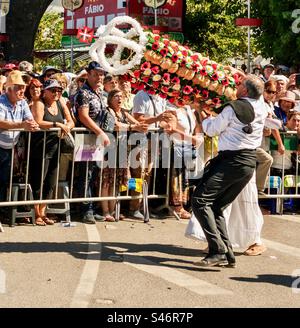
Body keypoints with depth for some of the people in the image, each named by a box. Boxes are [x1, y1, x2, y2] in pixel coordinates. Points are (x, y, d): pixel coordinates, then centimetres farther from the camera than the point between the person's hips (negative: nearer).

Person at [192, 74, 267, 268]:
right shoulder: (262, 108, 6)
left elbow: (212, 130, 2)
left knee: (200, 201, -11)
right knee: (217, 207, 14)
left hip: (232, 162, -8)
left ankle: (218, 251, -20)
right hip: (250, 163, 8)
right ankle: (227, 255, 8)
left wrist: (204, 117, 21)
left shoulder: (232, 109, -13)